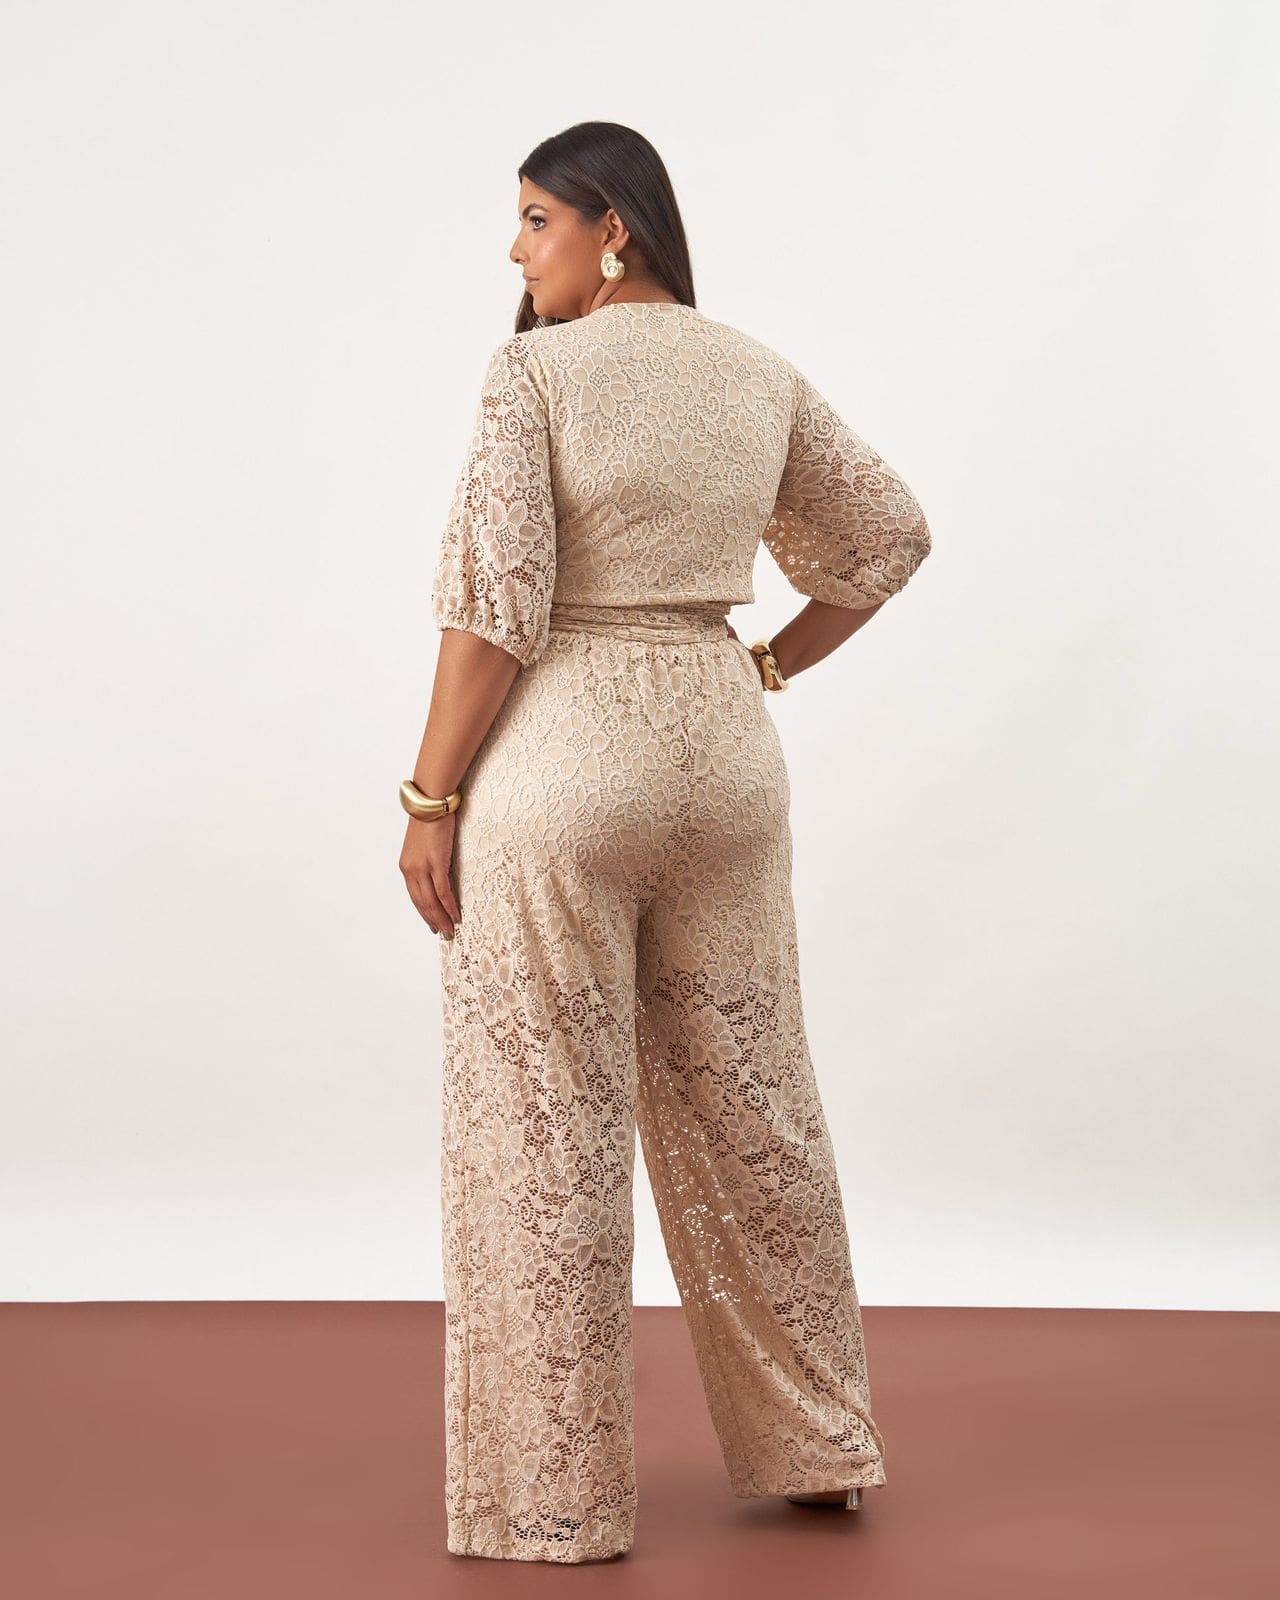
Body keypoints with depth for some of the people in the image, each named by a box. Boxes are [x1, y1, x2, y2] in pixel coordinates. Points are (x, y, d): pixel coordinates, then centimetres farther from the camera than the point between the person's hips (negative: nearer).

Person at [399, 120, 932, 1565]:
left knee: (544, 1134, 4)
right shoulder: (760, 378, 7)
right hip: (723, 759, 6)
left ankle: (557, 1495, 12)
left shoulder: (533, 372, -12)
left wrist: (430, 799, -9)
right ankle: (817, 1443, 27)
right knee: (749, 1110, 16)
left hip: (557, 768, -6)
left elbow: (494, 607, -16)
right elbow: (890, 538, 15)